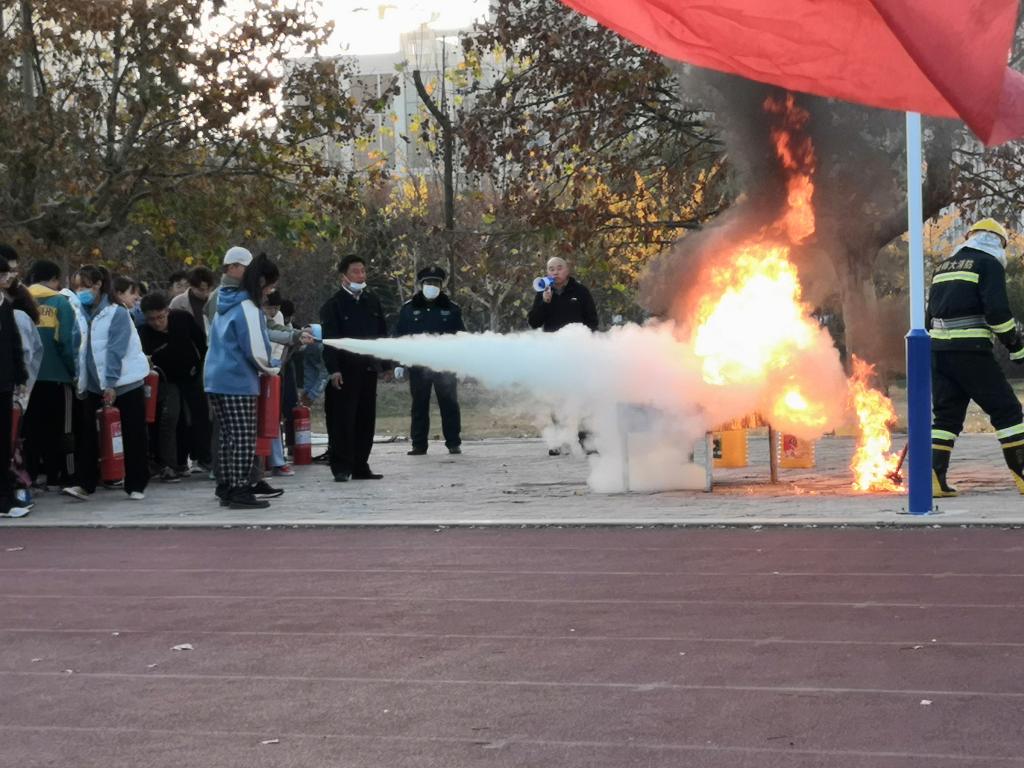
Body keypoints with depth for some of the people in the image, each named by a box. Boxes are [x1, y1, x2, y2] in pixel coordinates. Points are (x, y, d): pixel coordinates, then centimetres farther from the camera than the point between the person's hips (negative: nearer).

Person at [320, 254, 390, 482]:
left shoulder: (372, 302, 13)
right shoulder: (334, 305, -3)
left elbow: (382, 335, 17)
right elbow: (329, 340, -8)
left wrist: (388, 364, 12)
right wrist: (333, 369, -16)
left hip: (369, 369, 5)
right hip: (345, 371, -5)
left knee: (366, 419, 7)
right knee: (343, 420, -5)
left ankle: (360, 466, 14)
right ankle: (341, 468, -1)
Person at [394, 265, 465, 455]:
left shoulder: (451, 308, 5)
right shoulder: (409, 308, 5)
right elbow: (399, 337, 7)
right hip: (418, 366, 0)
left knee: (449, 404, 1)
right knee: (419, 405, 4)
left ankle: (453, 443, 8)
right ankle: (419, 445, 9)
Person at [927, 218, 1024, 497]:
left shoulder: (945, 266, 21)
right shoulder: (989, 264, -2)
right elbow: (997, 310, -13)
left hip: (938, 349, 7)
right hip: (970, 351, -7)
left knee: (947, 414, 11)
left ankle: (933, 477, 0)